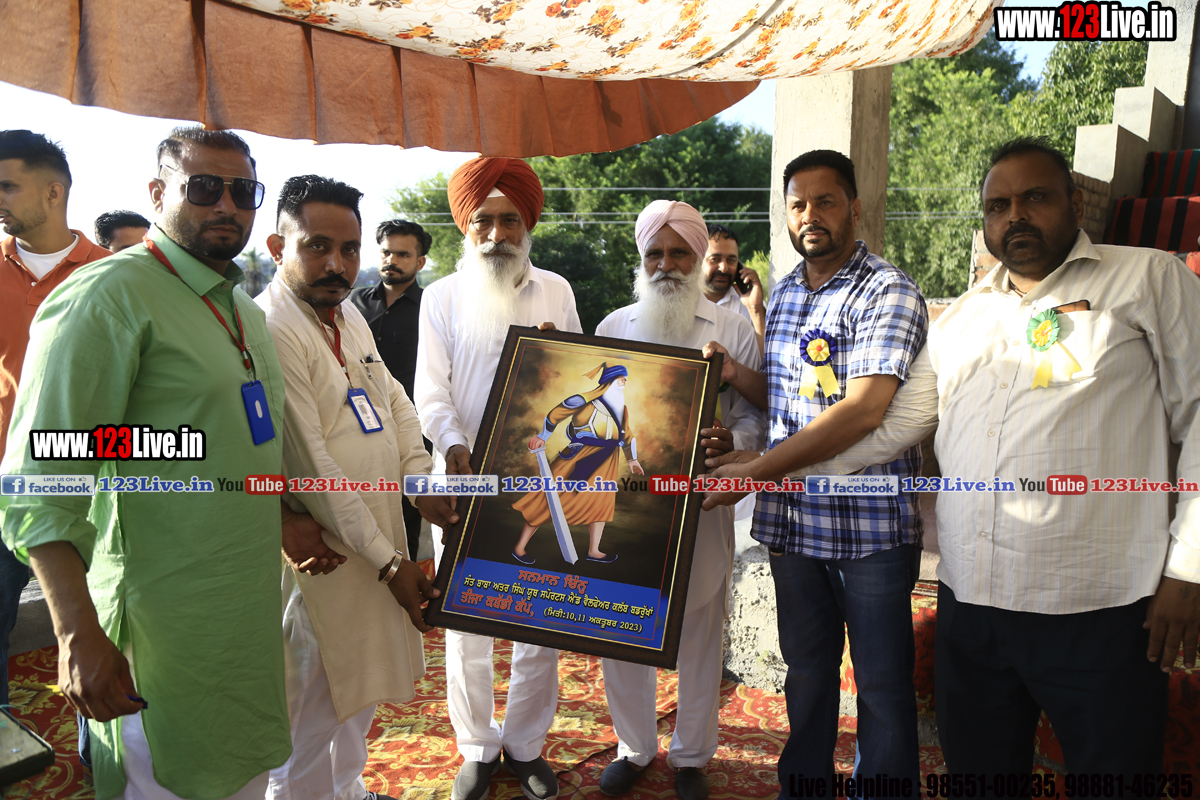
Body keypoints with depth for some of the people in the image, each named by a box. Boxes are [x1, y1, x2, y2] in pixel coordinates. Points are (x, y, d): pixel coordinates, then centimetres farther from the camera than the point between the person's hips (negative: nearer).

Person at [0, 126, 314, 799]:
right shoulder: (108, 295, -15)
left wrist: (291, 523, 15)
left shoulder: (244, 308, 13)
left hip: (251, 611, 8)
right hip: (166, 631, -8)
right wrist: (79, 636, -23)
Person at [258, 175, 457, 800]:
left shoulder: (348, 314, 8)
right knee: (311, 709, 7)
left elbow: (392, 399, 17)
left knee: (360, 689, 24)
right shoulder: (269, 330, -21)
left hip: (377, 532, 9)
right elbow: (309, 466, -23)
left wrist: (422, 479, 0)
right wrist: (387, 560, -19)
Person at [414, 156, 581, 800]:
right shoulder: (442, 296, 6)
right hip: (465, 481, 0)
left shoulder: (555, 291, 9)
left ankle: (525, 745, 28)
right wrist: (454, 444, -20)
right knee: (466, 625, 7)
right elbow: (430, 391, -2)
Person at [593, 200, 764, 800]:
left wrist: (730, 440, -19)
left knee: (699, 636, 11)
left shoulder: (732, 330, 3)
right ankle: (633, 748, 33)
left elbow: (755, 415, 0)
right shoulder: (612, 327, 9)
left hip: (700, 504, -1)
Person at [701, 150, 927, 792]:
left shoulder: (888, 292, -11)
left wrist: (756, 470, -23)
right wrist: (733, 371, 0)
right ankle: (803, 779, 38)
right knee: (805, 672, 20)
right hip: (792, 521, 6)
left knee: (882, 684, 9)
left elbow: (863, 410, -23)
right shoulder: (783, 293, 11)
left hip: (870, 526, -6)